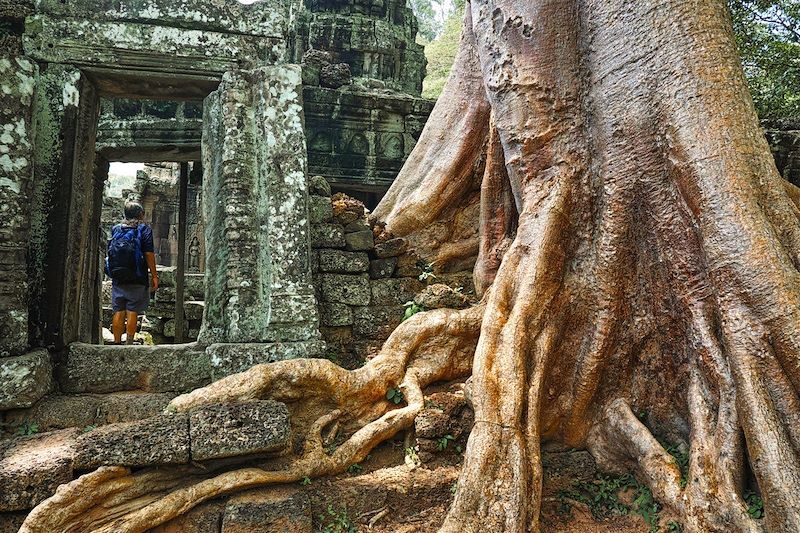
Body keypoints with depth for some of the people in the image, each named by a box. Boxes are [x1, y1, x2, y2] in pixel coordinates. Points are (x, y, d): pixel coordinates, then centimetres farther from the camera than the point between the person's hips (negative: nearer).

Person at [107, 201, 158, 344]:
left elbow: (111, 251, 17)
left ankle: (117, 342, 11)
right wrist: (154, 276, -5)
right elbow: (149, 254, -9)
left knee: (118, 312, 8)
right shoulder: (144, 229, -4)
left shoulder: (115, 229, 11)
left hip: (117, 278, 4)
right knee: (132, 312, -1)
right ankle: (129, 343, 0)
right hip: (137, 279, -4)